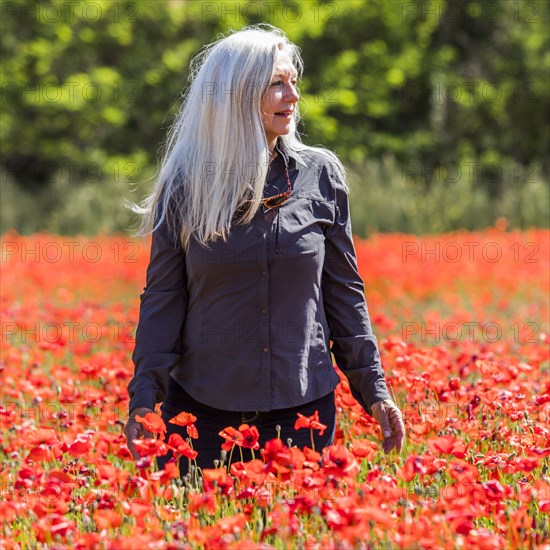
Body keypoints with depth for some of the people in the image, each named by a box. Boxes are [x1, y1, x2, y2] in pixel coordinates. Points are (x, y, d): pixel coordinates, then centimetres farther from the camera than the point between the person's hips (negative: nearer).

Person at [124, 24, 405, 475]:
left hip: (303, 404, 1)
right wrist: (144, 395, -10)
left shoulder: (321, 175, 2)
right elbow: (163, 298, -1)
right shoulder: (185, 184, -2)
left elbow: (344, 290, 7)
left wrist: (374, 389, 4)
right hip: (203, 408, -1)